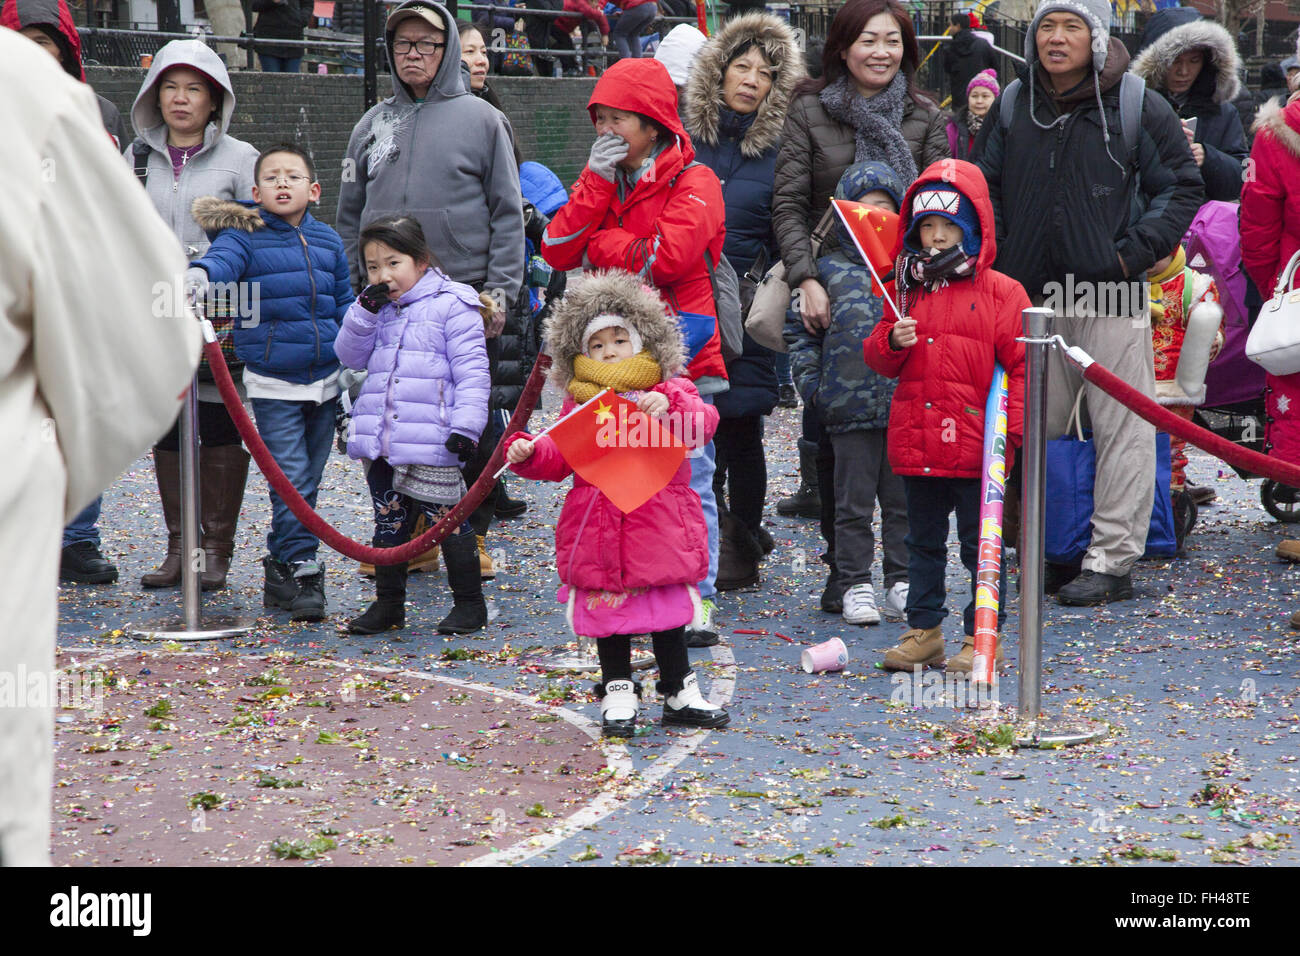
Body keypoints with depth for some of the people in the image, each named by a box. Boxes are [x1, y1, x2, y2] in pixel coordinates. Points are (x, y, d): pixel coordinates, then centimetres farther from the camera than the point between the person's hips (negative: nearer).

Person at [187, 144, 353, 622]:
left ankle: (280, 563, 23)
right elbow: (223, 257, -26)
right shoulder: (246, 236, -4)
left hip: (324, 380, 5)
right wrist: (200, 274, -49)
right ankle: (302, 570, -4)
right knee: (290, 480, -10)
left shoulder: (328, 241, 10)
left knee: (309, 478, 10)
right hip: (272, 383, -5)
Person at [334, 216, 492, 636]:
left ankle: (470, 602, 11)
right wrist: (365, 311, -4)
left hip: (431, 445, -6)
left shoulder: (452, 306, -7)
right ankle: (388, 603, 23)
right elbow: (350, 356, 10)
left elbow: (471, 372, -9)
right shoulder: (377, 309, 13)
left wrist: (466, 426, -17)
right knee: (389, 523, 14)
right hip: (380, 443, 6)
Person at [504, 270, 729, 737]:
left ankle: (680, 693, 22)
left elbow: (702, 425, -17)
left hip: (659, 524, -2)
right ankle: (618, 693, 22)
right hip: (597, 532, 2)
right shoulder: (578, 403, 7)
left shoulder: (671, 392, 0)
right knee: (608, 610, 8)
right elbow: (558, 458, 8)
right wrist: (528, 453, -11)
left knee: (668, 611, 8)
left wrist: (669, 405, -34)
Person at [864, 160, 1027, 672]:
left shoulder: (1001, 293, -4)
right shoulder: (908, 292, 10)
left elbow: (1021, 364, -5)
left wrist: (1013, 423, -14)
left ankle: (982, 636, 10)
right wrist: (892, 342, -9)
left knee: (980, 544, 2)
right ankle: (924, 630, 24)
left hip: (974, 447, -5)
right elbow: (877, 357, 14)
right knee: (923, 542, 15)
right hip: (916, 441, 5)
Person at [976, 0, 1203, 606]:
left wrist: (1134, 253, -5)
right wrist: (995, 255, 8)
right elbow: (983, 187, 20)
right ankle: (1052, 554, 20)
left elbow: (1182, 188, 3)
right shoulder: (1012, 107, 10)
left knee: (1121, 426, -5)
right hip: (1030, 297, 4)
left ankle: (1113, 560, 0)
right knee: (1033, 429, 8)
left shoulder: (1138, 107, -1)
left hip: (1112, 294, -4)